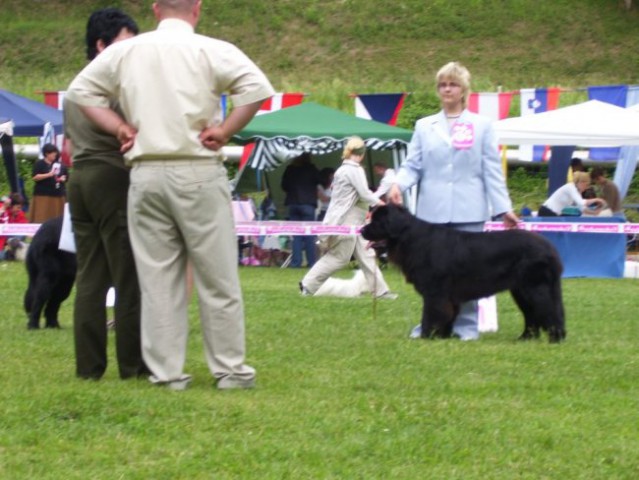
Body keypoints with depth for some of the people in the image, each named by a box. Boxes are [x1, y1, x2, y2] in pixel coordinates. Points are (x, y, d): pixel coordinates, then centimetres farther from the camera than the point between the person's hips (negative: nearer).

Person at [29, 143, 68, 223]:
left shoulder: (60, 165, 14)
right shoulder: (39, 164, 0)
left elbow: (66, 177, 24)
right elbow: (35, 177, -10)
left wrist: (63, 179, 0)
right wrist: (49, 175, -18)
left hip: (58, 196, 4)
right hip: (43, 195, -4)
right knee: (41, 218, -11)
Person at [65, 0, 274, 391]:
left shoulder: (125, 51, 7)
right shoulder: (212, 51, -5)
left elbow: (80, 90, 13)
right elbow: (258, 88, -15)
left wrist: (120, 127, 9)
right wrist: (225, 131, -6)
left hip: (146, 174, 3)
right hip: (198, 173, -3)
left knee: (157, 277, 8)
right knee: (217, 278, 5)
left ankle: (167, 371, 8)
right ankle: (230, 369, 9)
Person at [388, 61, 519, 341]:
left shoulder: (481, 126, 9)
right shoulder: (424, 126, 12)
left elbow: (492, 170, 5)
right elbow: (412, 165, 5)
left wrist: (503, 208, -2)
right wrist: (398, 184, -16)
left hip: (468, 212, -1)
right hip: (432, 211, 1)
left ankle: (466, 325, 6)